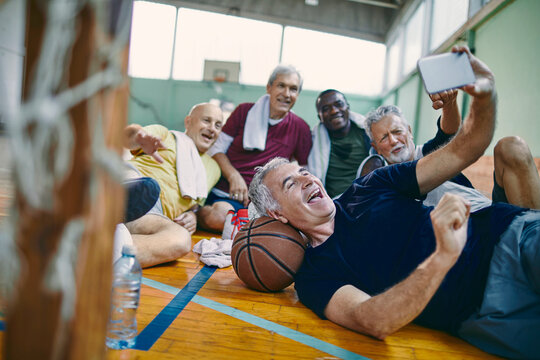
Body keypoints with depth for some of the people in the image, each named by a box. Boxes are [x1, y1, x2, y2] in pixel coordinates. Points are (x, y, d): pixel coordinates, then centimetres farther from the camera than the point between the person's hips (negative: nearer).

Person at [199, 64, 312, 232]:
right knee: (219, 214, -35)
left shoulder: (300, 128, 7)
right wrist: (234, 177, -11)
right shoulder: (245, 111, 6)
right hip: (223, 192, -2)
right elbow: (217, 148, 6)